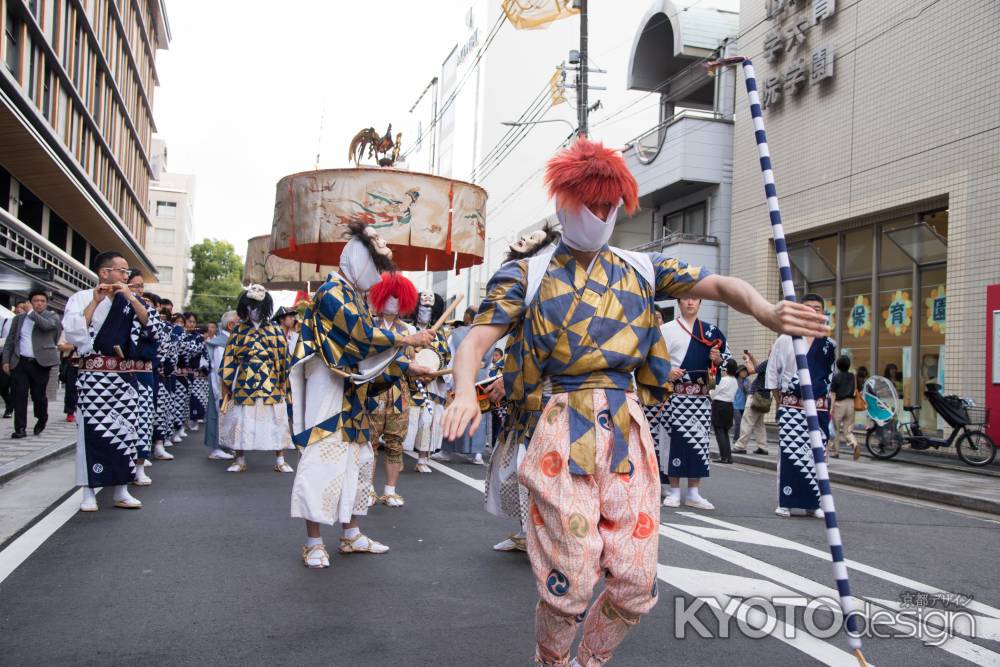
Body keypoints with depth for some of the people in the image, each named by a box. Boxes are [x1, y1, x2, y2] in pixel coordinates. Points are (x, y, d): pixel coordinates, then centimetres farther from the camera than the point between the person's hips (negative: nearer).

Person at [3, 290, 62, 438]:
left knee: (38, 395, 3)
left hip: (40, 363, -3)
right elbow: (10, 341, 12)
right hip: (19, 362, 3)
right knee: (19, 396, -3)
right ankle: (20, 428, -1)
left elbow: (46, 325, -19)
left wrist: (31, 312, -10)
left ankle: (42, 420, 29)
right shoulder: (19, 318, 13)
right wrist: (6, 360, 4)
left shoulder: (52, 316, 4)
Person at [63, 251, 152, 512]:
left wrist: (131, 297, -9)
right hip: (94, 375, -4)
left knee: (124, 430, 4)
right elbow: (73, 331, -12)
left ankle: (121, 491, 11)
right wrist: (95, 302, -12)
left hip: (124, 376, 4)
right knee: (92, 430, -4)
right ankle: (89, 493, 4)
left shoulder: (129, 301, 12)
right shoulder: (82, 298, 1)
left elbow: (150, 323, -1)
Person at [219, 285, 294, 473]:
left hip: (271, 385, -1)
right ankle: (240, 460, 15)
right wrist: (227, 384, 2)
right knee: (242, 419, 4)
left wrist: (283, 383, -1)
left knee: (275, 420, 1)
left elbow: (283, 358, 3)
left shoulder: (275, 331, 3)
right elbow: (229, 358, 6)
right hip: (244, 385, 1)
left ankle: (280, 460, 10)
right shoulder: (238, 330, 6)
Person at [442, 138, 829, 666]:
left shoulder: (642, 269, 13)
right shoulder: (526, 276, 5)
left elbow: (720, 285, 2)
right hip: (562, 434, -3)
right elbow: (475, 342, -6)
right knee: (571, 582, -5)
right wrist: (465, 391, -29)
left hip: (629, 433, 4)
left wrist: (766, 313, -21)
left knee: (636, 583, 4)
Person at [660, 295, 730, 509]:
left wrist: (718, 359, -2)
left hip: (702, 395, 3)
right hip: (676, 393, -3)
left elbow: (725, 356, 19)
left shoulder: (711, 331, 13)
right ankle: (674, 492, 6)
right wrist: (667, 372, -18)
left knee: (699, 439, 3)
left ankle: (693, 493, 11)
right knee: (676, 438, -4)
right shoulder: (667, 329, 4)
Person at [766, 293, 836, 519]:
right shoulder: (784, 341, 3)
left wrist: (827, 404, 11)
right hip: (791, 407, -2)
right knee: (789, 453, -6)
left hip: (819, 408, 2)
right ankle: (785, 502, 0)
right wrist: (781, 403, 4)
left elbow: (831, 377, 17)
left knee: (816, 454, 3)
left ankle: (813, 503, 12)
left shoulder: (829, 345, 10)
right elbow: (772, 375, 6)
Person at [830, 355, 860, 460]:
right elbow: (855, 391, 9)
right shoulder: (852, 376, 7)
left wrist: (831, 407, -8)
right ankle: (855, 445, -19)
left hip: (839, 403, -4)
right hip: (850, 403, 4)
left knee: (836, 429, 9)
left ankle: (834, 451, 16)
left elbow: (833, 393, -8)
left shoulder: (836, 377, -6)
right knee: (848, 430, 8)